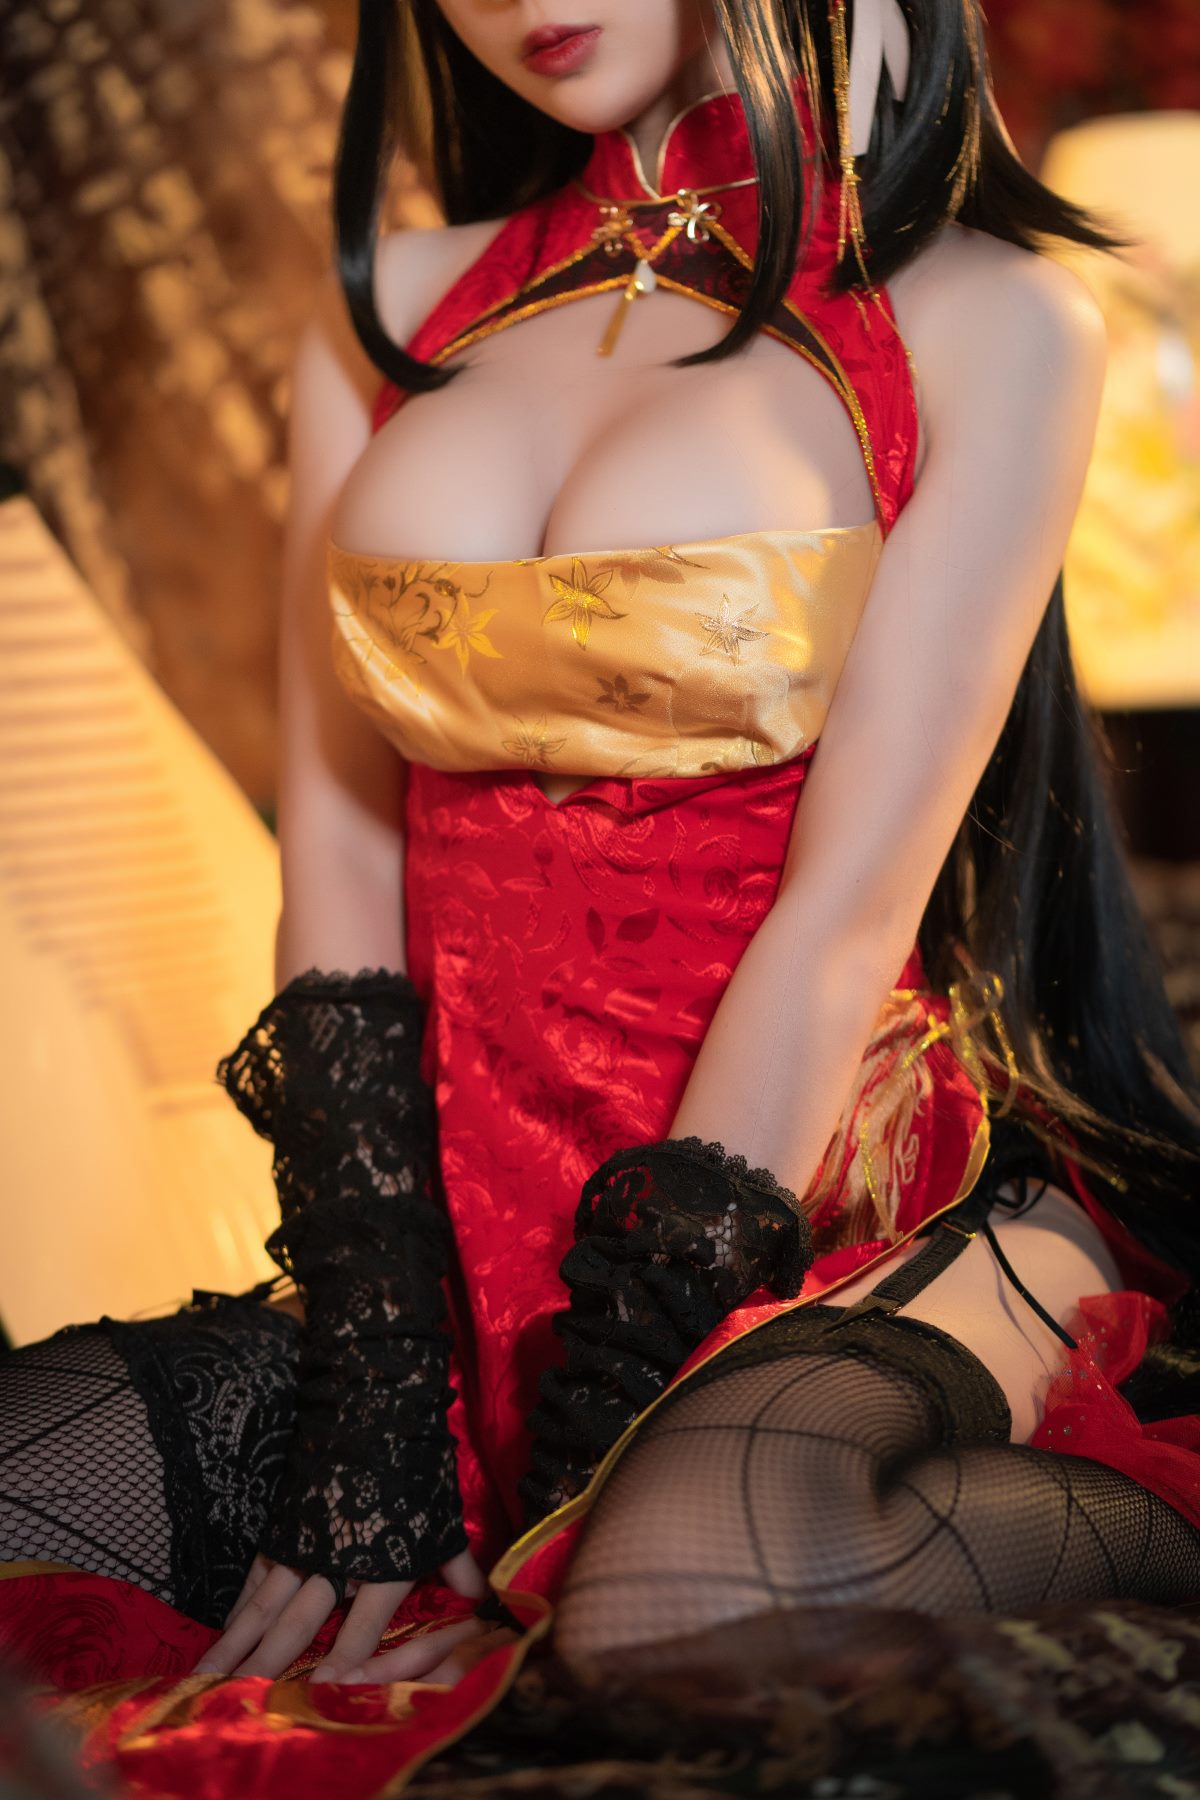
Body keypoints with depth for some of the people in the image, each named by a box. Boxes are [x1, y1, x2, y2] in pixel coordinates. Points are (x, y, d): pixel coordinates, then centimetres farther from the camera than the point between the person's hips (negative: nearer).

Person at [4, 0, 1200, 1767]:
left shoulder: (991, 314, -2)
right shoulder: (393, 312, 12)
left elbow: (852, 909, -10)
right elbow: (340, 865, 5)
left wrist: (540, 1520, -14)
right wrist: (375, 1441, -6)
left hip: (841, 1205, -4)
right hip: (460, 1212, 5)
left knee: (690, 1596, -35)